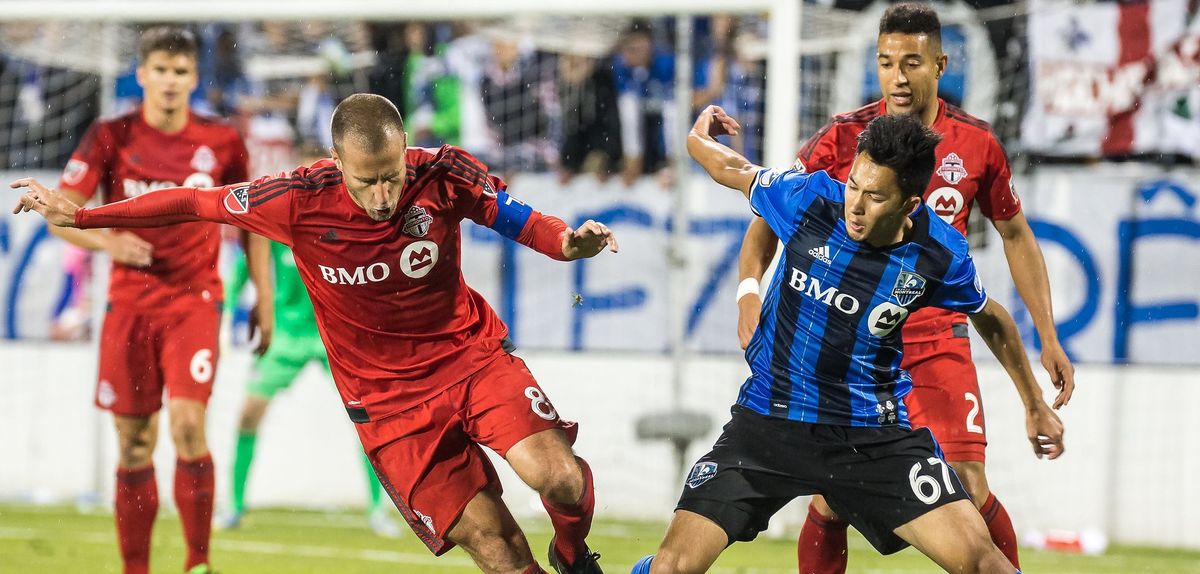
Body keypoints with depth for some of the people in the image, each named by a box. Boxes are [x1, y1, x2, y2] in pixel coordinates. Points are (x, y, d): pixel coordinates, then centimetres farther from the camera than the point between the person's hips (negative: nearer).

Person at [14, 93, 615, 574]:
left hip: (470, 353, 1)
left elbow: (515, 217, 0)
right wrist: (77, 214, 1)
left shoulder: (443, 174, -14)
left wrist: (566, 241, -22)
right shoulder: (300, 200, -16)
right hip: (388, 397, -1)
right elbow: (194, 203, -4)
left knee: (558, 477, -24)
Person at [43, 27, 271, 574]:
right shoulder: (110, 137, -2)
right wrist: (106, 241, -22)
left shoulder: (222, 143, 0)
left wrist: (263, 299, 10)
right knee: (134, 443, 3)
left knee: (187, 422, -17)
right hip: (129, 303, 1)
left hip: (195, 300, -1)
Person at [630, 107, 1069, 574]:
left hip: (876, 432, 0)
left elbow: (991, 320, 10)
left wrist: (1035, 405, 19)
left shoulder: (942, 255, -12)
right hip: (770, 420, 0)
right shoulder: (808, 199, -16)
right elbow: (732, 170, 7)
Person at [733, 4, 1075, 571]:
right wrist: (749, 287, -22)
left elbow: (1016, 236, 13)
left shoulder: (975, 143, 1)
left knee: (968, 490, -10)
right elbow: (770, 216, -3)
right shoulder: (842, 137, -5)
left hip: (938, 340, 0)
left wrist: (1048, 339, 9)